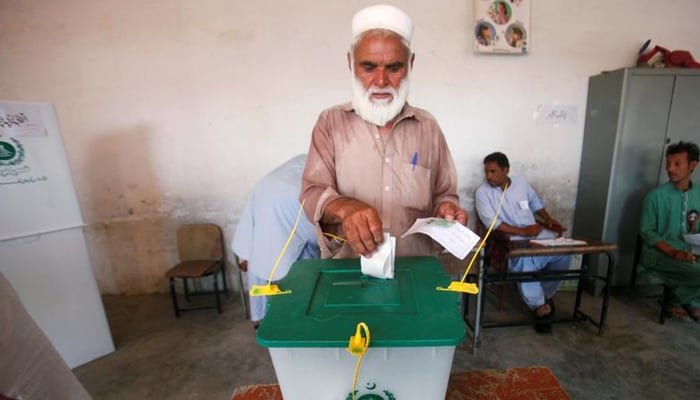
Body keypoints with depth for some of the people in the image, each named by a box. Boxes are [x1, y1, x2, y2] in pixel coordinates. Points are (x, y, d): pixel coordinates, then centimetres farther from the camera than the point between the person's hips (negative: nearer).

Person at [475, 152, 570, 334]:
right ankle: (540, 306, -8)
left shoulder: (521, 182, 9)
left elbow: (536, 203, 25)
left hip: (537, 233, 6)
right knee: (525, 261, -33)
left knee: (563, 252, -17)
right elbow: (493, 224, -15)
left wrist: (548, 220, 7)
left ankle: (546, 294, 8)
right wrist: (523, 232, -19)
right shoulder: (483, 192, -7)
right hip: (510, 240, -5)